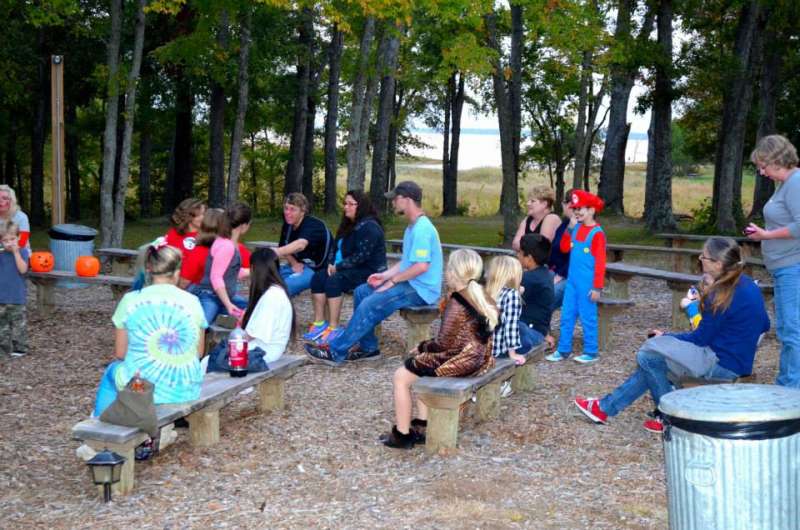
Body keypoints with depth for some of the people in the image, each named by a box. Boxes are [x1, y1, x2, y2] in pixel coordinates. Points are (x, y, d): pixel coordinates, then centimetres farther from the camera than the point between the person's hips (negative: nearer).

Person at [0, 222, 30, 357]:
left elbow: (22, 270, -21)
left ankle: (20, 347, 11)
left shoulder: (22, 252, -7)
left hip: (17, 296, -4)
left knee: (18, 322, 3)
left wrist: (16, 252, -23)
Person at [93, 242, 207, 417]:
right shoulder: (192, 302, -3)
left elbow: (120, 353, 1)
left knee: (112, 370, 32)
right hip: (186, 390, 1)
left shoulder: (130, 300, -5)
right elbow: (198, 353, 4)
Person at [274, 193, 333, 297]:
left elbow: (300, 245, -45)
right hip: (299, 265, 8)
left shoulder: (313, 225, -24)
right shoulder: (288, 224, 0)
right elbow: (283, 247, 10)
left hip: (319, 269, -8)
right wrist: (294, 263, -10)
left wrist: (275, 252, -60)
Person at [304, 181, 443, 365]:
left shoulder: (422, 229, -19)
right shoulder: (413, 227, 16)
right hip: (409, 283, 11)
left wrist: (392, 281, -17)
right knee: (361, 292, 6)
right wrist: (385, 275, 6)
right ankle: (368, 347, 8)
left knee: (370, 304, -21)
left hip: (421, 289, -11)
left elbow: (421, 266, -27)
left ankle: (336, 352, -14)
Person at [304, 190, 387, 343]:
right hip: (352, 269, 10)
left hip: (369, 272, -10)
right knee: (318, 277, -9)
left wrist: (338, 267, -18)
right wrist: (333, 264, -2)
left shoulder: (369, 227, -16)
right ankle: (319, 323, -13)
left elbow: (361, 256, -23)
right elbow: (338, 248, 18)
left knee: (334, 280, -30)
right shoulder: (349, 225, 15)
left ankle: (334, 328, -27)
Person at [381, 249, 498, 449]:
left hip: (459, 361, -9)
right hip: (480, 359, 9)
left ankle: (401, 435, 11)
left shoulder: (456, 303, -20)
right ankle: (421, 427, 25)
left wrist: (422, 347, -1)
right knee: (421, 367, 28)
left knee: (401, 376, 5)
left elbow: (444, 343, -20)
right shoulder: (482, 297, 6)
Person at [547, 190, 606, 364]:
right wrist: (569, 229, -1)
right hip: (572, 280, 7)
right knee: (567, 316, 10)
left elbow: (600, 262, -14)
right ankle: (563, 350, 18)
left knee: (587, 317, 1)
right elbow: (564, 248, 10)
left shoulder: (597, 233, -13)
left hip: (587, 283, -7)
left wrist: (597, 287, -16)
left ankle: (591, 352, 11)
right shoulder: (576, 228, 9)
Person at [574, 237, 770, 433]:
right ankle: (607, 406, 15)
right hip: (739, 359, 10)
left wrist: (666, 337, 2)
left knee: (648, 357, -4)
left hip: (723, 364, -10)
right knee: (654, 357, 13)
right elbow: (764, 324, 13)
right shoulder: (747, 283, 5)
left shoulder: (722, 296, -22)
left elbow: (701, 338, -15)